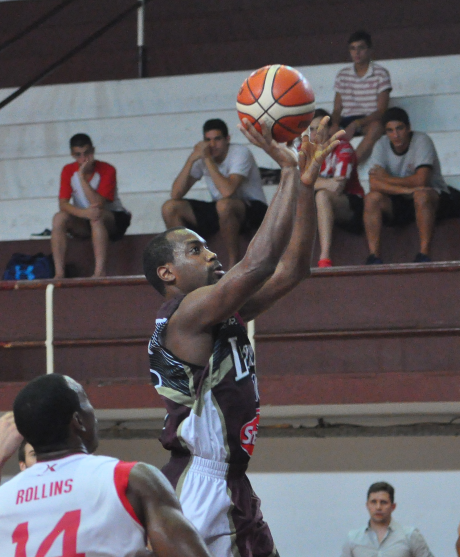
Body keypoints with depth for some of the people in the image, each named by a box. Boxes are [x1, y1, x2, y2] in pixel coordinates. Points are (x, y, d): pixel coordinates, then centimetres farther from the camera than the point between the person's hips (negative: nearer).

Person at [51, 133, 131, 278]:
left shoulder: (107, 170, -16)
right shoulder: (68, 171, -5)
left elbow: (99, 204, -26)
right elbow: (63, 204, -15)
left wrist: (82, 177, -30)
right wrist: (82, 212, -35)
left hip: (113, 219, -4)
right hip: (84, 224, 4)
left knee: (96, 216, -37)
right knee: (59, 218, -24)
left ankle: (100, 271, -42)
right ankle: (59, 273, -29)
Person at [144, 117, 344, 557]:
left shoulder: (225, 315, 15)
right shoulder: (187, 313, -12)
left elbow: (291, 269, 15)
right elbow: (259, 263, -24)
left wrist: (307, 184, 6)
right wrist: (289, 172, -17)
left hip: (232, 486, 10)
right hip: (198, 484, -10)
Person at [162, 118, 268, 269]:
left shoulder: (241, 153, -18)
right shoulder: (202, 156, -1)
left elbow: (227, 191, -35)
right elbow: (175, 195, -10)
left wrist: (208, 158, -28)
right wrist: (191, 159, -19)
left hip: (253, 208, -6)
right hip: (221, 212, 6)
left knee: (224, 204, -40)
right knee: (170, 207, -8)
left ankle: (234, 265, -24)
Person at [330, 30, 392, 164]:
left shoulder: (380, 74, 1)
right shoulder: (342, 75, 14)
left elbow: (381, 110, -7)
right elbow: (337, 108, 14)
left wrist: (356, 124, -22)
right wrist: (335, 124, -12)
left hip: (369, 121, -4)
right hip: (346, 121, 4)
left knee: (377, 127, -39)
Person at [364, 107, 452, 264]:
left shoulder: (422, 141, -17)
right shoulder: (382, 145, -6)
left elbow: (421, 181, -27)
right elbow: (374, 184, -18)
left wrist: (387, 179, -16)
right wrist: (405, 189, -32)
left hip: (435, 198, -4)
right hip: (400, 204, 4)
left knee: (421, 195, -38)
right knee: (372, 198, -22)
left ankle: (424, 255, -37)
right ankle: (374, 256, -27)